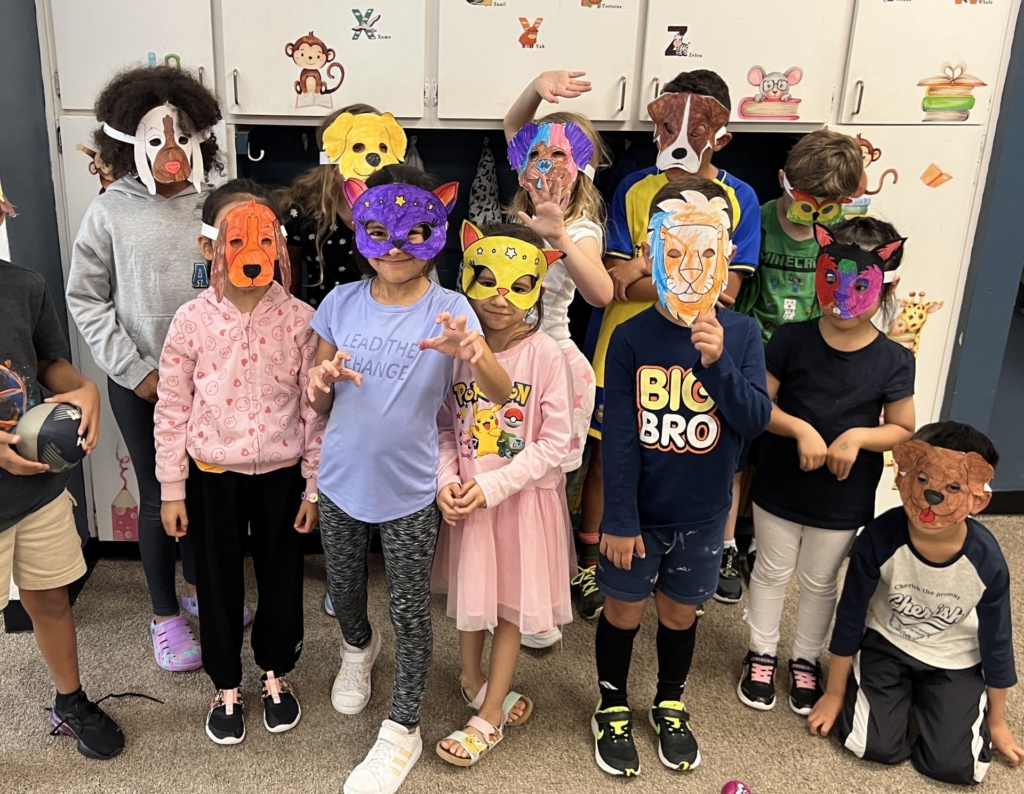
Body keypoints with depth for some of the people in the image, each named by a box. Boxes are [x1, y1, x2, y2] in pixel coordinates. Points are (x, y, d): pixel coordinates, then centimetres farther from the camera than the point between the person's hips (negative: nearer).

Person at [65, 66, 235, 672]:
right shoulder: (111, 212, -6)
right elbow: (86, 300, -2)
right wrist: (136, 371, -7)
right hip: (141, 383, -2)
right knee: (160, 495, 8)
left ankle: (196, 586, 40)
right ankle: (165, 615, 27)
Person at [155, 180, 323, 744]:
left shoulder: (299, 320, -10)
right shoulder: (191, 321, -9)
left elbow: (314, 408, -4)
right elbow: (172, 409, -2)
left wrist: (315, 486, -2)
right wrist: (171, 491, 0)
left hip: (279, 473, 0)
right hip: (213, 475, 0)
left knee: (282, 576, 14)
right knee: (218, 581, 14)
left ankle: (275, 675, 40)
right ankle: (226, 688, 36)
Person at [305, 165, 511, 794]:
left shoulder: (448, 309, -12)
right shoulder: (342, 302, -4)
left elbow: (501, 392, -25)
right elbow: (319, 402, 5)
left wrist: (470, 351, -46)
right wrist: (321, 382, -19)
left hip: (410, 490, -3)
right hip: (342, 482, 3)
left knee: (411, 612, 8)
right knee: (344, 588, 24)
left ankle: (403, 730, 29)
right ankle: (358, 647, 57)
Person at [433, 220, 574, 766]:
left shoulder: (545, 355, -16)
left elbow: (555, 443, -16)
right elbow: (444, 427, 1)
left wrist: (492, 486, -19)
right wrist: (446, 481, -15)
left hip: (523, 496, -3)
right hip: (466, 497, 3)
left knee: (510, 604, 11)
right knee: (467, 592, 19)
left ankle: (488, 717, 26)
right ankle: (475, 681, 45)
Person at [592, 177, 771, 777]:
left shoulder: (741, 334, -9)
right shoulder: (631, 337, -13)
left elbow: (757, 420, -16)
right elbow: (619, 436, -12)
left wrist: (718, 362, -31)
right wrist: (619, 519, -11)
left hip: (703, 514, 2)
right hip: (639, 511, -1)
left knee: (680, 612, 19)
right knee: (623, 610, 14)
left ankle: (671, 705, 44)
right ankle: (613, 709, 38)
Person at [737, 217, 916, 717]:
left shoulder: (893, 361, -12)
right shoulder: (791, 340, -13)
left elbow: (903, 430, -4)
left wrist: (858, 436, -22)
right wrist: (800, 429, -25)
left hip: (843, 501, 0)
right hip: (779, 488, 0)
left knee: (820, 582, 19)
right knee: (772, 572, 17)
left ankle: (806, 659, 41)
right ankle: (762, 653, 38)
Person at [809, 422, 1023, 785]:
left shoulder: (987, 560, -28)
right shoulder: (880, 537, -31)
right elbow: (850, 616, -15)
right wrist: (835, 693, -3)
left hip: (955, 660, 1)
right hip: (887, 642, 0)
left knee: (954, 765, -8)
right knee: (874, 747, -12)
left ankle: (925, 697, 22)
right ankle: (902, 692, 19)